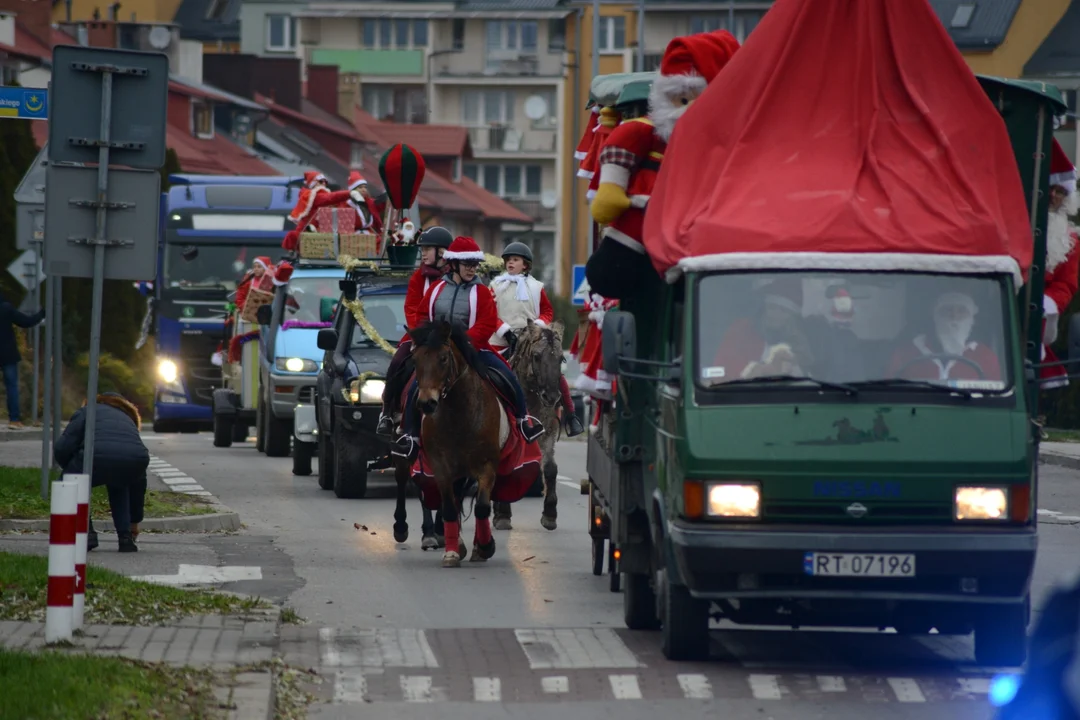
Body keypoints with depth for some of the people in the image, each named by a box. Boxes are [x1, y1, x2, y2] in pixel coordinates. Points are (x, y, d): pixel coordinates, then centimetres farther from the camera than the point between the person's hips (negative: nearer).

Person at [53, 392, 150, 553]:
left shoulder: (87, 412, 28)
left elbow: (61, 449, 12)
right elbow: (138, 480, 44)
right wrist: (134, 521, 53)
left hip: (99, 457, -4)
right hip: (135, 460, 4)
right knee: (117, 483, 39)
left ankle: (86, 534, 15)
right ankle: (126, 537, 24)